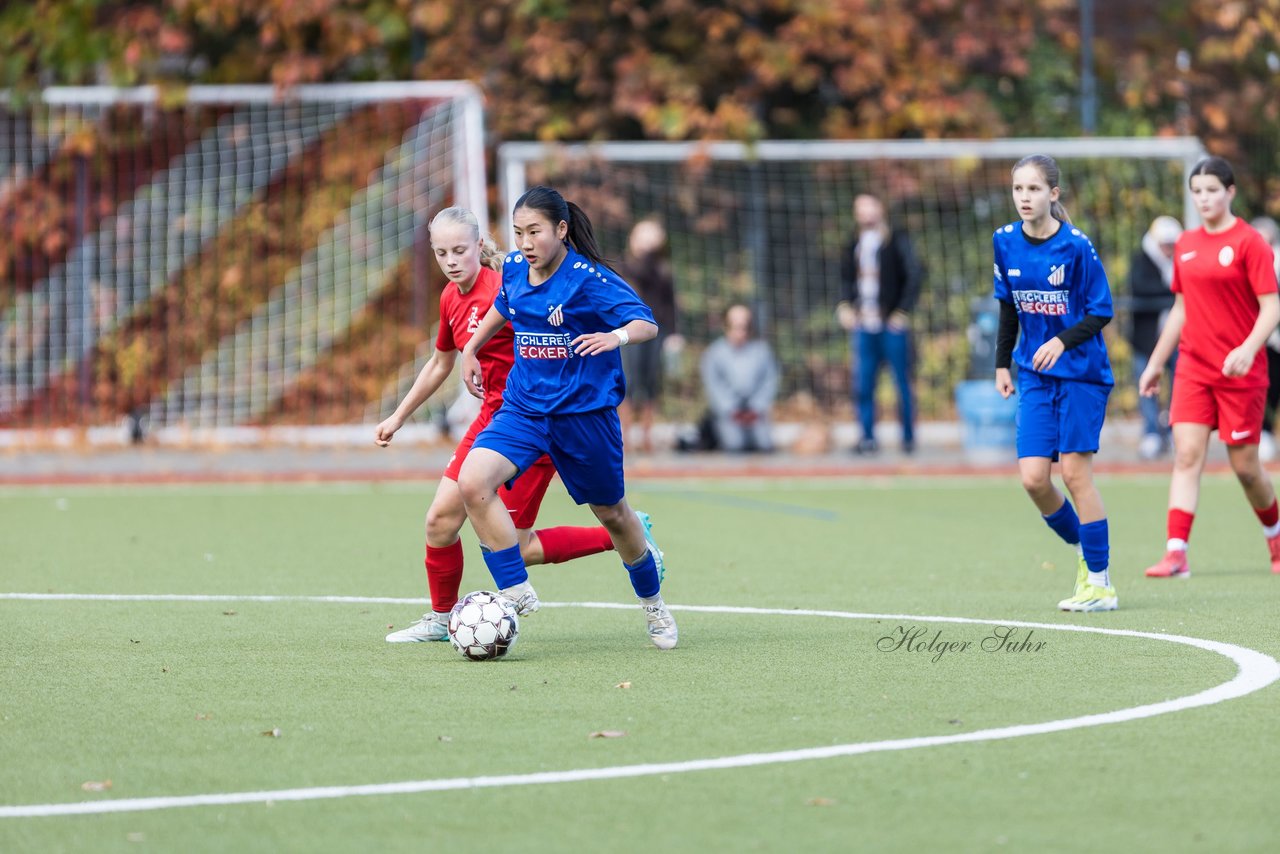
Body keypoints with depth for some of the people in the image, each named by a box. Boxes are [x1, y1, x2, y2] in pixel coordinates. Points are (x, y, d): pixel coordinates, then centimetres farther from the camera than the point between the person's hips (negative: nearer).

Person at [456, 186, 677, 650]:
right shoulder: (513, 269, 0)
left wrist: (617, 336, -40)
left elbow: (647, 323, -19)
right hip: (524, 408, 4)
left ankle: (652, 601, 41)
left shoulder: (588, 279, -17)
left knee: (611, 513, 13)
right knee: (472, 481, -23)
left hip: (585, 412, -4)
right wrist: (471, 349, 22)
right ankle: (516, 593, -16)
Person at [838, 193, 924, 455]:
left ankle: (908, 437, 8)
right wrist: (845, 306, 6)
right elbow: (847, 280, 23)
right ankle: (868, 438, 7)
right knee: (862, 386, 0)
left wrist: (903, 311, -12)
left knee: (902, 382, -1)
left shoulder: (896, 240, -3)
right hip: (864, 325, 5)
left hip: (892, 325, -5)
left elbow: (914, 275, -7)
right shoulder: (854, 246, 14)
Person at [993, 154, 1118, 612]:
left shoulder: (1076, 247, -14)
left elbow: (1101, 312, -10)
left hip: (1081, 373, -5)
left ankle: (1100, 583, 4)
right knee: (1033, 478, -4)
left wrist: (1063, 341, -25)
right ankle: (1081, 549, 21)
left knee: (1075, 471, -6)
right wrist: (1003, 363, 15)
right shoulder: (1005, 243, 1)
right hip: (1036, 377, 5)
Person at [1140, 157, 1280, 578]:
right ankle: (1176, 553, -16)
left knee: (1245, 465, 3)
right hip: (1193, 367, 4)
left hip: (1240, 370, -4)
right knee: (1187, 454, -9)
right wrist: (1156, 362, 19)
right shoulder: (1186, 244, 10)